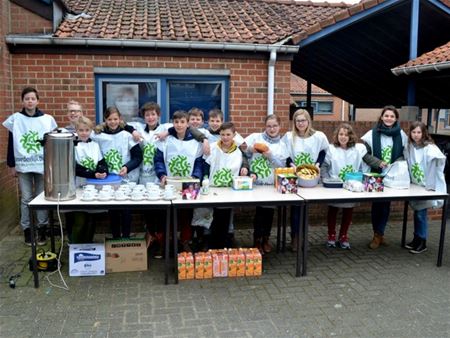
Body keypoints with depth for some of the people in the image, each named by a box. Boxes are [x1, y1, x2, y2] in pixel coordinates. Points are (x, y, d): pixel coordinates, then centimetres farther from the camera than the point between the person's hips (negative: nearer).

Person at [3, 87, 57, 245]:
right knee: (26, 199, 6)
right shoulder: (15, 119, 1)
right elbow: (11, 143, 5)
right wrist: (11, 164, 3)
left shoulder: (48, 119, 0)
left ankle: (41, 229, 17)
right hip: (23, 165, 0)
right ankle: (27, 230, 17)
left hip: (43, 165, 0)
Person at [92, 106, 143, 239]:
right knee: (112, 210, 10)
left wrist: (127, 167, -18)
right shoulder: (99, 136, 1)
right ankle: (115, 237, 24)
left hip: (127, 179, -2)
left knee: (125, 210, 3)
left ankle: (126, 237, 16)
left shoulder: (127, 135, -6)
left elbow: (138, 156, -5)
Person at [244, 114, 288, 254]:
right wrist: (250, 150, -20)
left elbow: (282, 165, 0)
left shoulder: (281, 145, 9)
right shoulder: (255, 137, 1)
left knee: (269, 211, 9)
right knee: (260, 210, -5)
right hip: (256, 182, -3)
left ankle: (265, 239, 29)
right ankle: (257, 240, 11)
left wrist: (271, 156, -15)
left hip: (272, 184, 3)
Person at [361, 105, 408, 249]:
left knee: (386, 204, 5)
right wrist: (378, 162, -16)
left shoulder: (401, 135, 2)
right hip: (376, 174, -2)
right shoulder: (372, 133, -5)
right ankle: (378, 234, 16)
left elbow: (406, 154, 9)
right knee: (377, 204, 3)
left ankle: (379, 234, 17)